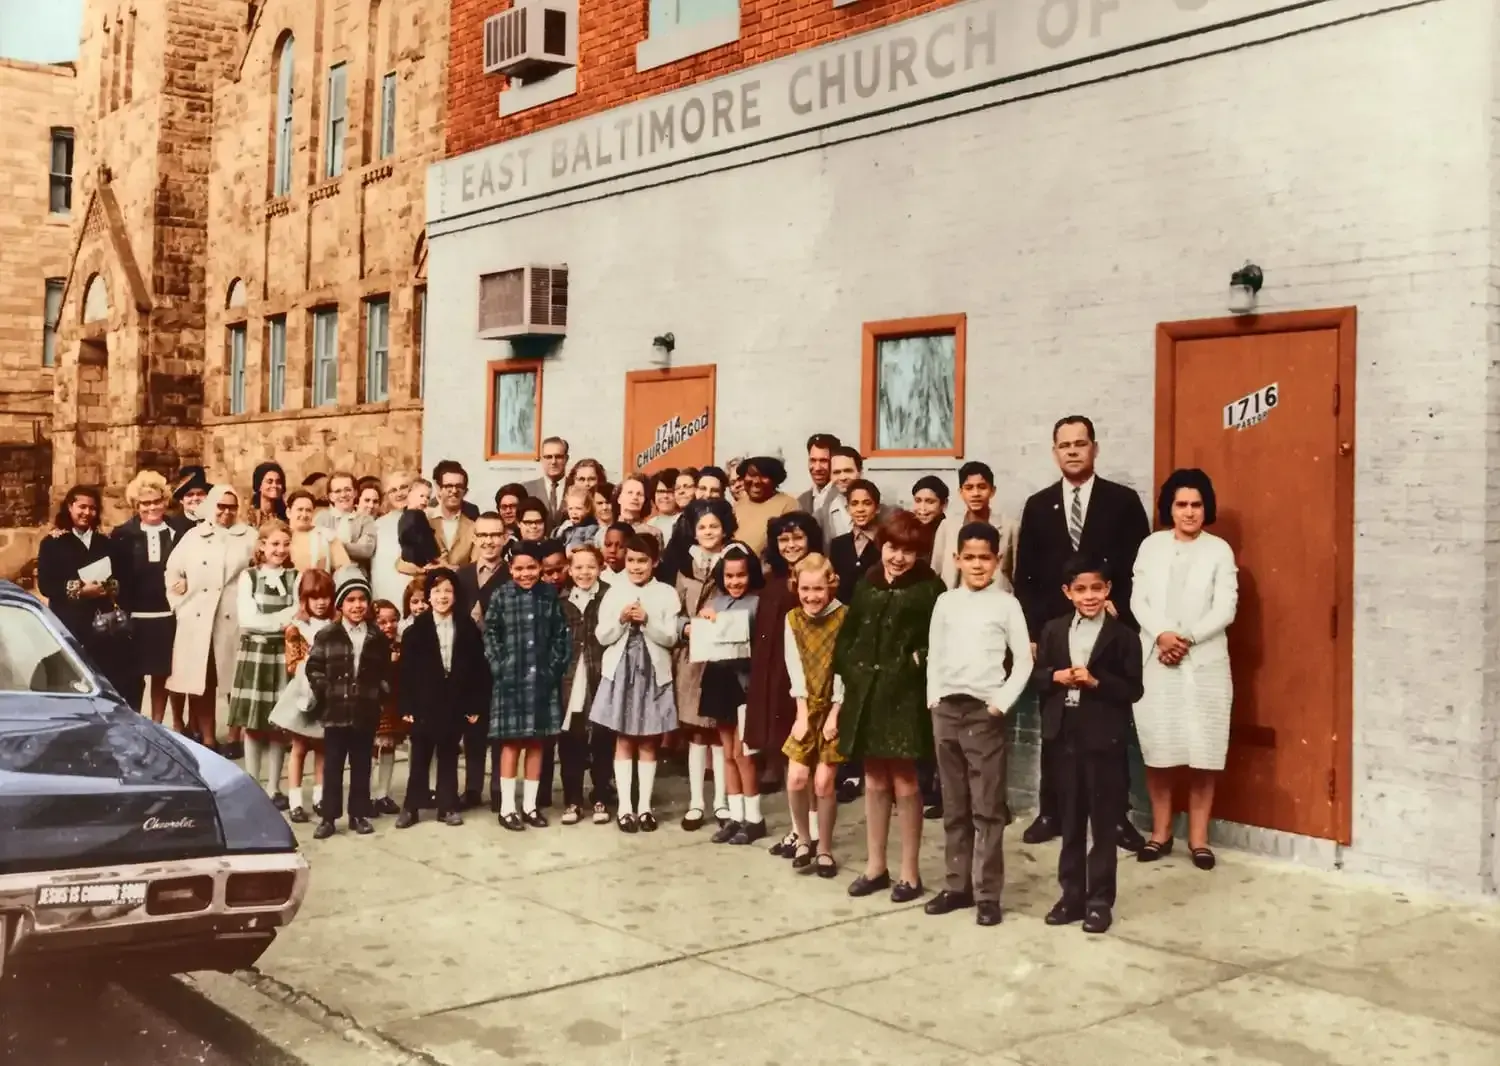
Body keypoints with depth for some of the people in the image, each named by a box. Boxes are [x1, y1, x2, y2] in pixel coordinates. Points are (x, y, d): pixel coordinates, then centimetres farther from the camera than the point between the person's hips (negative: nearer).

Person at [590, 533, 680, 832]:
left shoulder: (666, 594, 0)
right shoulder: (614, 591, 3)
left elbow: (670, 638, -5)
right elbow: (602, 636, 0)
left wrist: (647, 621, -19)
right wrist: (621, 619, -16)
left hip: (653, 673, 0)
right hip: (621, 671, 1)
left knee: (648, 743, 7)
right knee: (624, 742, 5)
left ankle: (644, 806, 14)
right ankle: (625, 807, 9)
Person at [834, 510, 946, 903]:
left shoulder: (929, 587, -6)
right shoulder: (867, 583, 10)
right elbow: (847, 635, 13)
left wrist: (915, 662, -17)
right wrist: (852, 670, 3)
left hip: (905, 695, -5)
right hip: (867, 692, 5)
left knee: (904, 782, 1)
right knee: (874, 780, 13)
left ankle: (910, 871, 13)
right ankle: (875, 865, 23)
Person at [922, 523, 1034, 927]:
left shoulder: (1006, 604, -2)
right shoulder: (945, 602, 8)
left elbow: (1023, 662, -2)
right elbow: (934, 655, 11)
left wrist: (1002, 703, -10)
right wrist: (933, 698, 2)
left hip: (985, 712, -4)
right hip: (946, 710, 4)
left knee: (987, 807, -2)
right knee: (954, 806, 10)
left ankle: (988, 893, 4)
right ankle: (958, 885, 19)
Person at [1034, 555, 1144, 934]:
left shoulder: (1122, 635, -4)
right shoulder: (1053, 630, 8)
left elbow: (1133, 689, -8)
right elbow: (1036, 676, 8)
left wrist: (1096, 682, -20)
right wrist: (1057, 676, -11)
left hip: (1103, 739, -4)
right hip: (1063, 737, 4)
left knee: (1104, 823, 4)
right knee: (1070, 821, 13)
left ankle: (1100, 900, 13)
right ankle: (1071, 895, 22)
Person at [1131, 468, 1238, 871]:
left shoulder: (1219, 550, 2)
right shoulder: (1151, 546, 8)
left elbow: (1225, 609, -5)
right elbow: (1138, 600, 2)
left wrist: (1186, 638, -15)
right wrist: (1162, 635, -14)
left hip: (1203, 663, -2)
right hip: (1154, 661, 2)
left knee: (1202, 754, -1)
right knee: (1157, 750, 5)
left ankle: (1198, 838, 10)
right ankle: (1160, 832, 17)